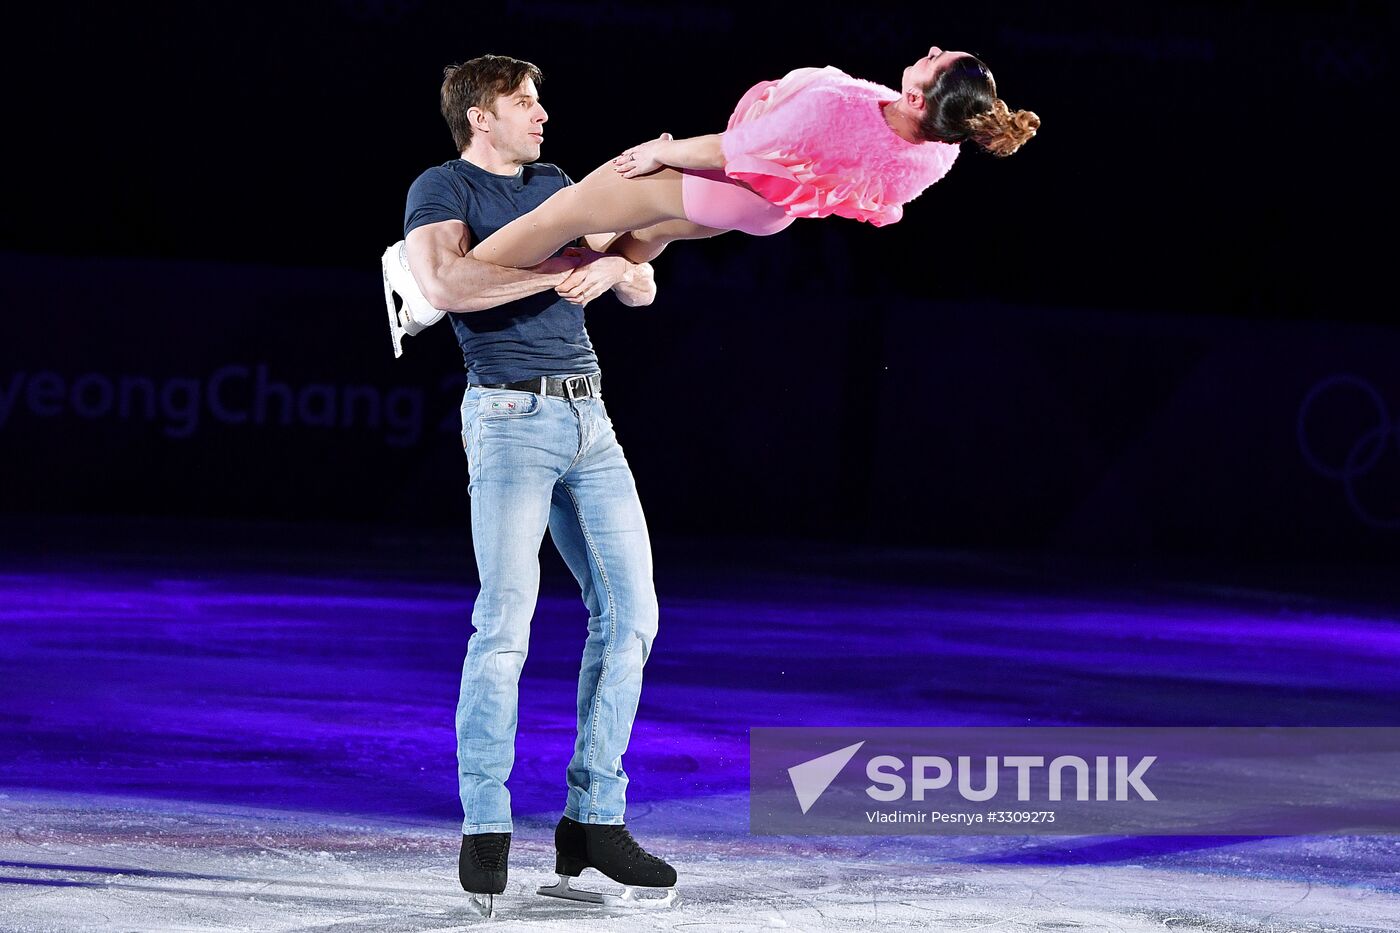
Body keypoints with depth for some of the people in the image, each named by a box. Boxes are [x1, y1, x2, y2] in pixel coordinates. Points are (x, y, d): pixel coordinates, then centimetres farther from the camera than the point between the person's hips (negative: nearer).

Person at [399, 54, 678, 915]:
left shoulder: (558, 189, 20)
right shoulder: (442, 190, 0)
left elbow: (642, 289, 14)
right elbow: (448, 284, -22)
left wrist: (616, 264, -9)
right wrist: (562, 267, -20)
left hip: (589, 422, 7)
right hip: (510, 416, -7)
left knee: (629, 612, 1)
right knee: (506, 618, -15)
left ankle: (595, 821, 5)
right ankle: (486, 829, -10)